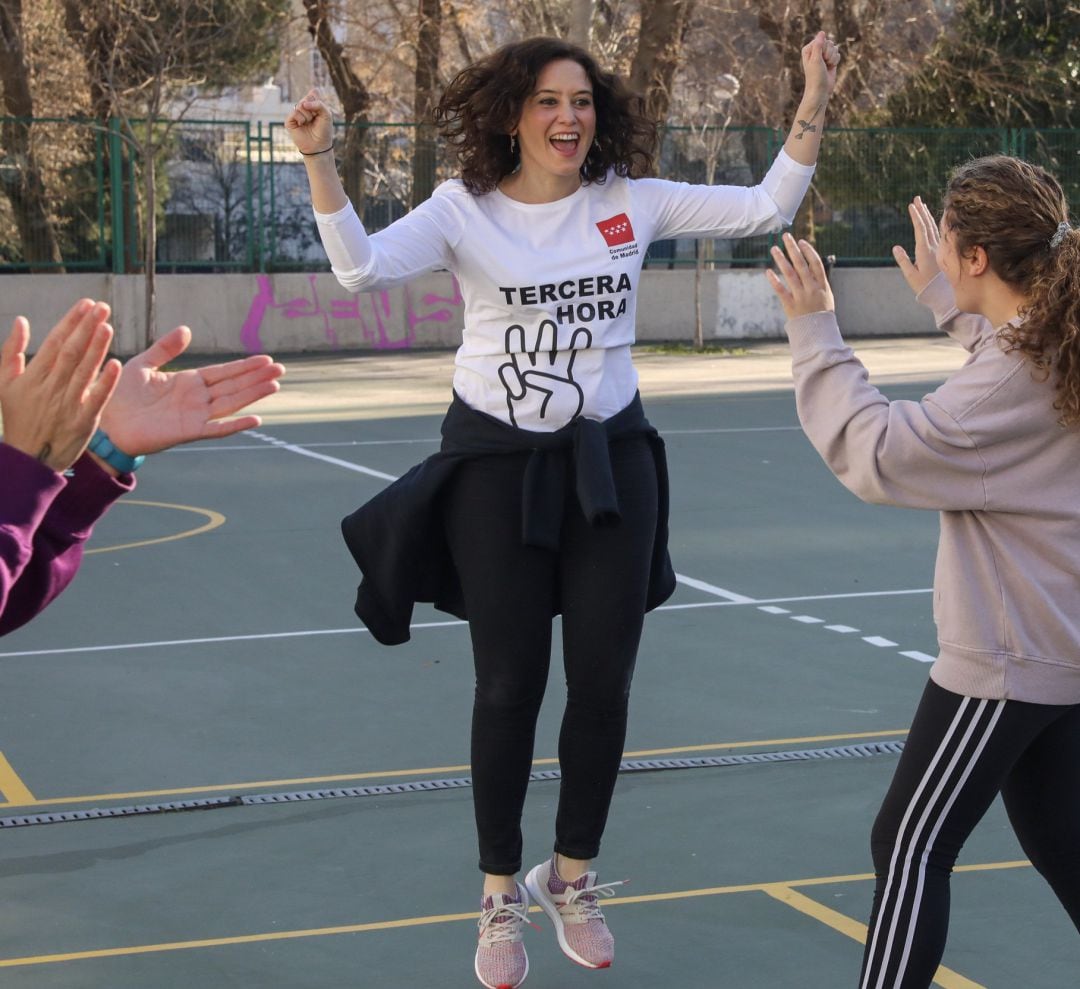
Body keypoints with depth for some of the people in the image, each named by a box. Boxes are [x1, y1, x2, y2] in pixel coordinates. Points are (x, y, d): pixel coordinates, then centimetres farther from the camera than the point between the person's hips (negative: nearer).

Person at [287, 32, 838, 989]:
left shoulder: (631, 202, -1)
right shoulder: (465, 209, -8)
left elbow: (765, 209, -3)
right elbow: (363, 268, -23)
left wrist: (813, 105, -10)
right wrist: (320, 163, -33)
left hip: (609, 465, 3)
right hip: (498, 468, -2)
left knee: (604, 684, 7)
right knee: (510, 688, 4)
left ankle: (571, 877, 29)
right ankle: (501, 900, 22)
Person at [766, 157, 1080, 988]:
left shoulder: (1010, 380, -24)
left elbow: (876, 455, -25)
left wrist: (815, 331, -19)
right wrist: (945, 302, 31)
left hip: (1006, 662, -10)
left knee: (911, 845, -2)